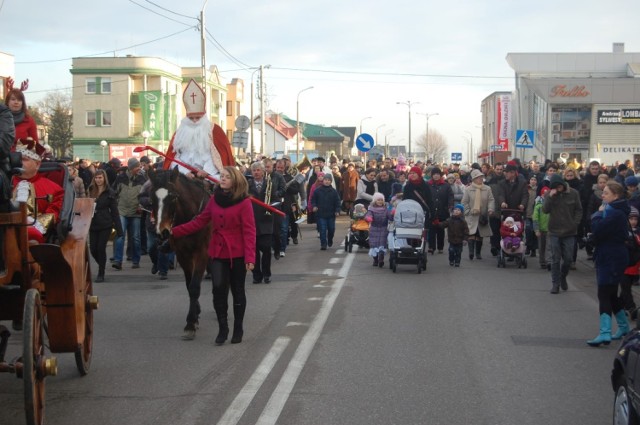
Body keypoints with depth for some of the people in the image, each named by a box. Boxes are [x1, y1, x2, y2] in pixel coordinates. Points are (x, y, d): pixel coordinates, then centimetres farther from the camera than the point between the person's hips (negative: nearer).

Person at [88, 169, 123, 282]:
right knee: (93, 249, 2)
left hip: (105, 225, -4)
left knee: (101, 248, -6)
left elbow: (114, 211, -4)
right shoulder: (91, 191, 9)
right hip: (93, 224, 4)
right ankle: (101, 267, 28)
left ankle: (101, 274, 6)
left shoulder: (110, 193, -3)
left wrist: (118, 229, -8)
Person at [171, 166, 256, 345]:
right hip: (217, 253, 3)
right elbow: (199, 221, 6)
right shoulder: (215, 199, 5)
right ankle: (222, 328, 5)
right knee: (218, 288, -7)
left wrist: (250, 257, -22)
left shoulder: (244, 202, -10)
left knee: (237, 291, 7)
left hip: (237, 254, -3)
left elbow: (249, 231, -14)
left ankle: (238, 329, 21)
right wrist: (174, 231, -2)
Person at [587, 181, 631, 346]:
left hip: (612, 259, -10)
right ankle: (624, 327, 32)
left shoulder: (616, 214, -18)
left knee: (604, 294, -14)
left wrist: (598, 214, -10)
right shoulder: (614, 211, 15)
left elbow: (597, 230, -24)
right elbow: (599, 232, 14)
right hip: (609, 258, 10)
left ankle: (605, 333, -21)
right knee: (611, 295, 20)